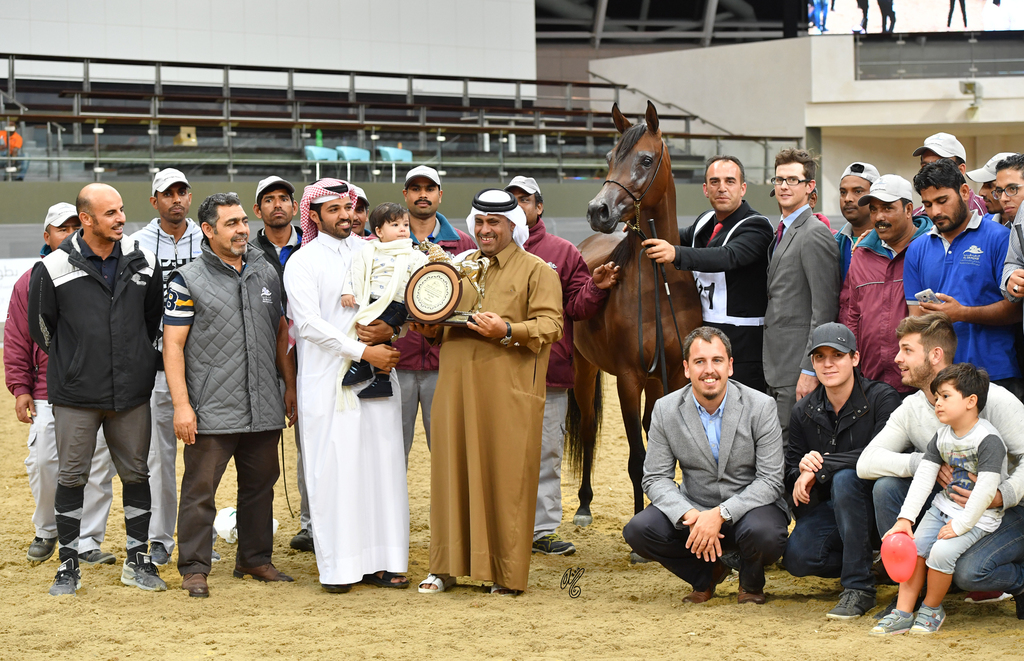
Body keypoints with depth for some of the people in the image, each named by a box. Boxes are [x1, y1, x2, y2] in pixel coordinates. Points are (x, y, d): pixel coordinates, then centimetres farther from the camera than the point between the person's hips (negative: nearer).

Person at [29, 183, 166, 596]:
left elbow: (155, 318, 18)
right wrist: (71, 365, 10)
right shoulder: (55, 268, -6)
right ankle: (69, 566, 12)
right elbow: (41, 326, 5)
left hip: (131, 392, 3)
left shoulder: (143, 262, 3)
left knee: (136, 474, 8)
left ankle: (137, 561, 18)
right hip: (75, 396, -3)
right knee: (72, 478, 2)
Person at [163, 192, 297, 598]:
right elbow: (172, 344, -6)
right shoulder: (188, 280, -3)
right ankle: (194, 569, 5)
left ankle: (256, 560, 24)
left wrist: (290, 386, 15)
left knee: (260, 486, 12)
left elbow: (281, 333, 20)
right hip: (212, 412, -5)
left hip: (264, 409, 5)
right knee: (200, 490, -2)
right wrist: (181, 404, -13)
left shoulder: (266, 273, 13)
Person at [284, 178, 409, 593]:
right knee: (333, 469, -4)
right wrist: (363, 352, -14)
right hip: (327, 380, -4)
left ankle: (380, 561, 8)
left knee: (382, 464, 2)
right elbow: (309, 324, -10)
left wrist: (388, 329, -7)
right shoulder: (302, 263, -1)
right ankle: (337, 566, 1)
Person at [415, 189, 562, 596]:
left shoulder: (537, 271, 3)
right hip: (456, 387, 5)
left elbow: (550, 326, -7)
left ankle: (507, 574, 2)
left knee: (506, 478, -3)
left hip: (509, 392, -5)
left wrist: (508, 330, -22)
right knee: (452, 471, 4)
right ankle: (446, 566, 12)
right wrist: (429, 327, 4)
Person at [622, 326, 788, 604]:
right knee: (637, 530, -22)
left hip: (747, 508, -3)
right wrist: (690, 516, -25)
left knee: (763, 533, -37)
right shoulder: (665, 410, -4)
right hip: (694, 508, 3)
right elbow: (656, 478, -5)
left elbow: (770, 481, -15)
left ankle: (751, 582, 2)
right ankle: (705, 576, 6)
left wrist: (720, 515, -28)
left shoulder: (761, 407, -12)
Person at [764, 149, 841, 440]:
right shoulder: (781, 233, 18)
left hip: (798, 370, -9)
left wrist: (810, 370, -19)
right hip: (776, 369, 9)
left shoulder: (815, 235, -12)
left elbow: (824, 309, -16)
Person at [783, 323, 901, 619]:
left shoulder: (881, 398, -10)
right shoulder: (804, 412, 5)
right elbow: (792, 470, 9)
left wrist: (820, 465, -23)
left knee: (845, 478, -37)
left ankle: (859, 587, -28)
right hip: (828, 508, 4)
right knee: (797, 556, -25)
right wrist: (801, 471, -17)